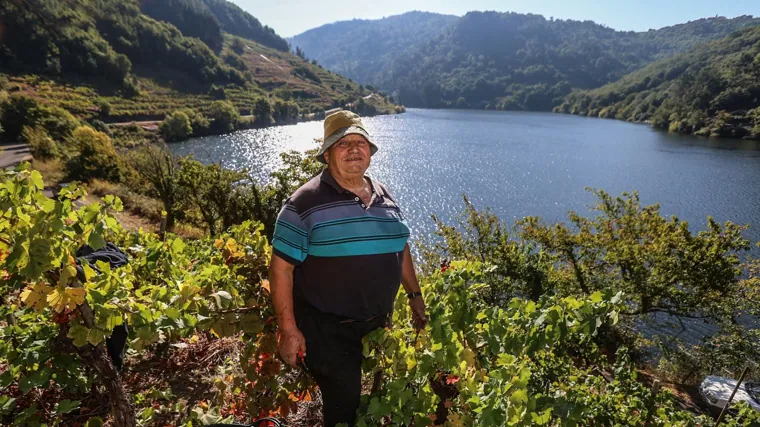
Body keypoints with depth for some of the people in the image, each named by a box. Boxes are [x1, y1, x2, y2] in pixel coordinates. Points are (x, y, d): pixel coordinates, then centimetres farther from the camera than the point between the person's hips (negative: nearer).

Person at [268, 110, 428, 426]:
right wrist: (289, 330, -16)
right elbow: (281, 267, -14)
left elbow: (399, 248, 16)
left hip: (378, 323, 6)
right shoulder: (305, 203, -14)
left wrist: (415, 295, 16)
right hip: (328, 329, -5)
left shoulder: (384, 196, 5)